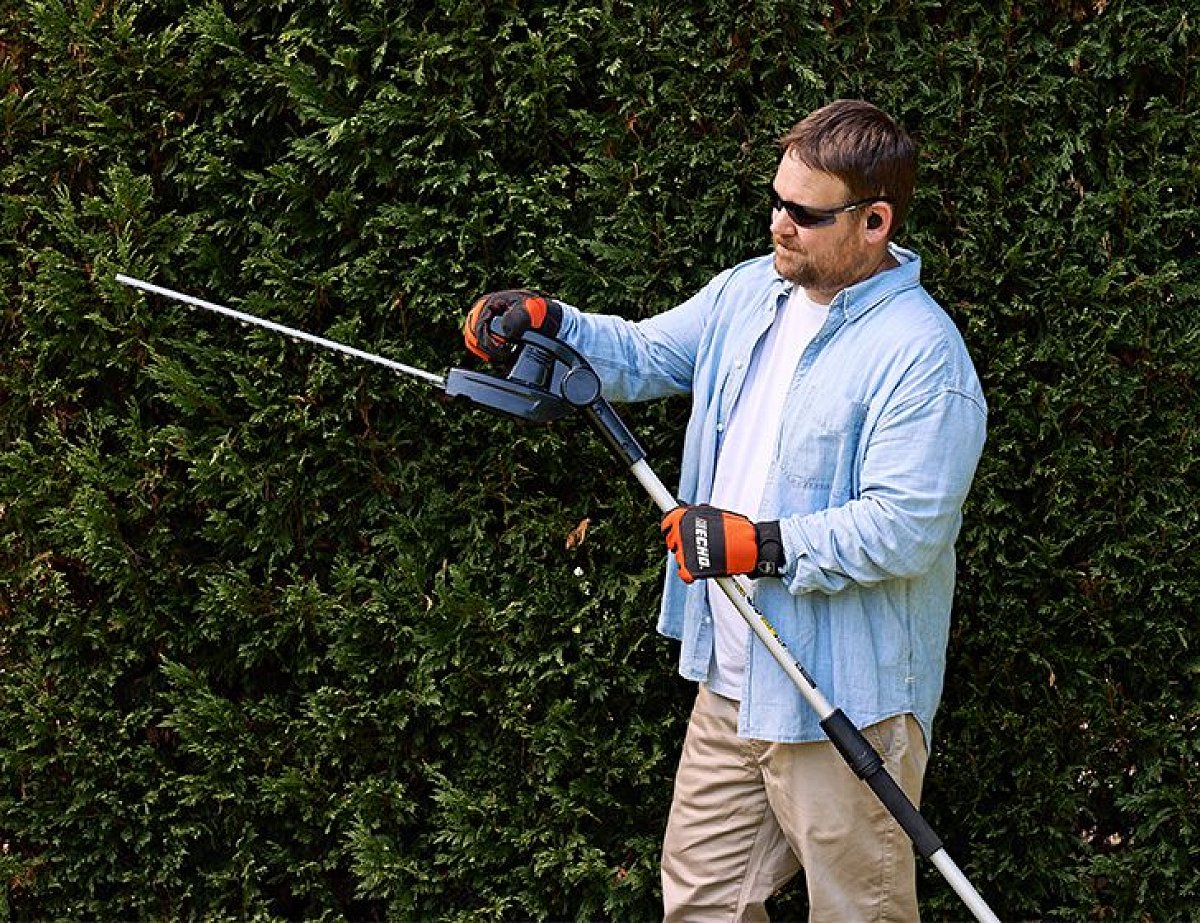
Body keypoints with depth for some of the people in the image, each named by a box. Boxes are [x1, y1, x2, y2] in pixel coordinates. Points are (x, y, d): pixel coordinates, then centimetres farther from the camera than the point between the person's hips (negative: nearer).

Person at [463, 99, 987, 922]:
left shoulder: (921, 354, -20)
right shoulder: (749, 291, 7)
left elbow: (906, 529, -25)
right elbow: (643, 356, 15)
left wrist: (766, 546, -29)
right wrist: (546, 322, -3)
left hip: (844, 702, -8)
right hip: (732, 681, 8)